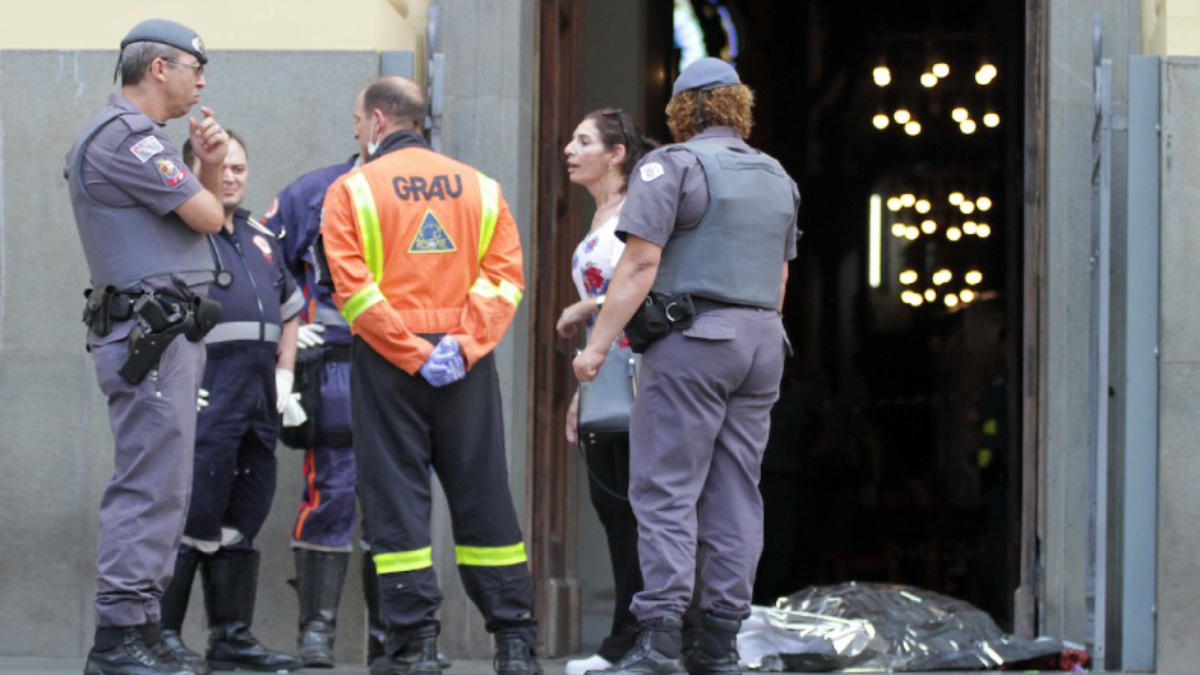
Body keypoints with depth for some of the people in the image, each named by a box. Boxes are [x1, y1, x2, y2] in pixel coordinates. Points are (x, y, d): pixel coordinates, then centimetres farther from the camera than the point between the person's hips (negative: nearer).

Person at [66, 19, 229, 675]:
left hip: (166, 333, 11)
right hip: (150, 334, -11)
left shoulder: (135, 136, 22)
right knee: (151, 486, -12)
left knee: (156, 487, 12)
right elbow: (206, 217, -13)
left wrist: (208, 164, 6)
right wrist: (201, 179, 9)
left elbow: (203, 209, 24)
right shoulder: (126, 136, -13)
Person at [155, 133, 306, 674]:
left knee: (243, 518, 10)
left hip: (259, 403, 8)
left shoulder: (262, 240, 20)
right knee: (193, 513, -11)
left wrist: (283, 376, 18)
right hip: (206, 400, -8)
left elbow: (289, 310, 29)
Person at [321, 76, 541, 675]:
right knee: (482, 496, 8)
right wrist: (465, 344, -7)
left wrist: (411, 352, -11)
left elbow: (353, 288, -11)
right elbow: (505, 273, 0)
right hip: (467, 365, 3)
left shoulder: (352, 190, -1)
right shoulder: (479, 187, 10)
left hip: (385, 362, -3)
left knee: (396, 497, 2)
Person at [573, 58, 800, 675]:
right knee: (736, 495, 7)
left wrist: (597, 345, -11)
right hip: (762, 342, 7)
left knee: (665, 489, -8)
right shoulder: (777, 178, 17)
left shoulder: (673, 165, -5)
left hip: (690, 343, -7)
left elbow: (641, 264, -13)